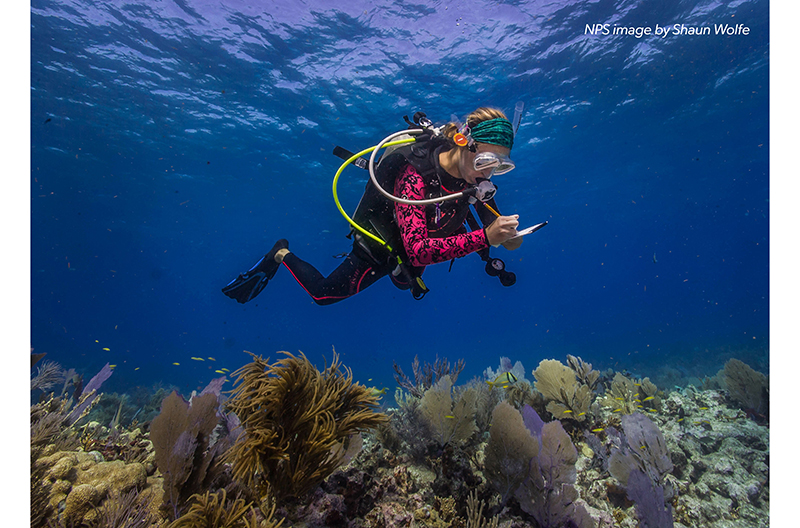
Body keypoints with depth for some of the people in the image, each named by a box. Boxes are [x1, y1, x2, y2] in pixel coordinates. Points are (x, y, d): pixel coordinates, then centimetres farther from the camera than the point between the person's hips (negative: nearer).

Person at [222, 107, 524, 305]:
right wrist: (484, 238, -53)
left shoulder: (473, 171, -19)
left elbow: (491, 216, -2)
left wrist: (505, 234, -23)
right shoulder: (414, 176, -40)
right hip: (382, 250, -6)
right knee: (322, 293, 11)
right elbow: (418, 251, -47)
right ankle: (281, 255, 34)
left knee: (405, 282, 38)